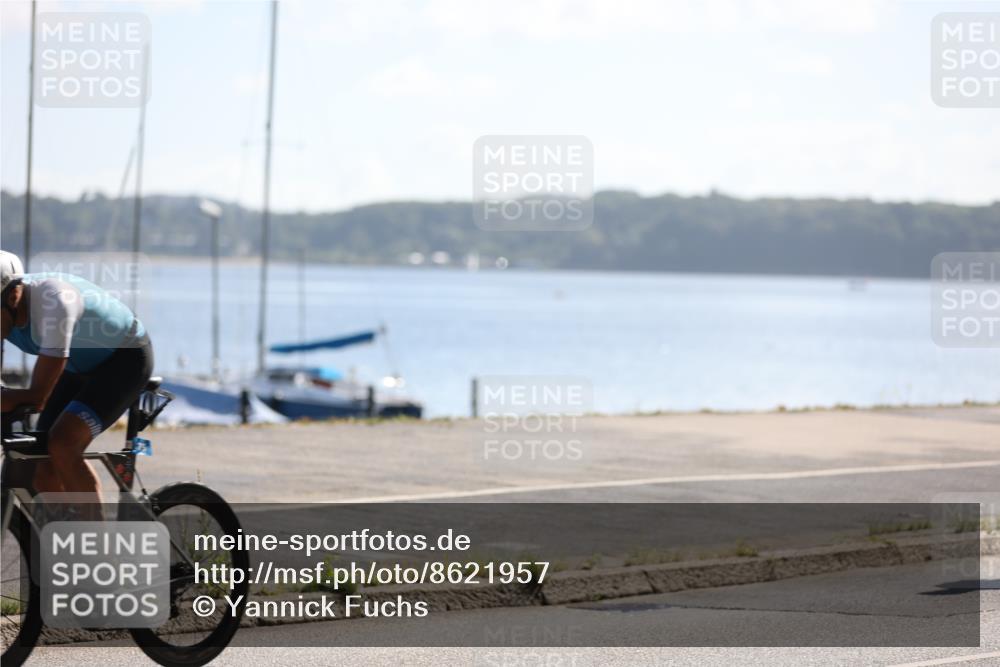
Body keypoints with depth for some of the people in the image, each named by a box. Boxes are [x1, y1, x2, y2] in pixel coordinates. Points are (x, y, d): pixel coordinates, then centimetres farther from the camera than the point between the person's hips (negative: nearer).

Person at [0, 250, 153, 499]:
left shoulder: (53, 302, -37)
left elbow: (37, 397, -38)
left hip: (125, 358, -7)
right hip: (80, 367, 7)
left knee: (62, 446, -27)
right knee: (45, 475, -4)